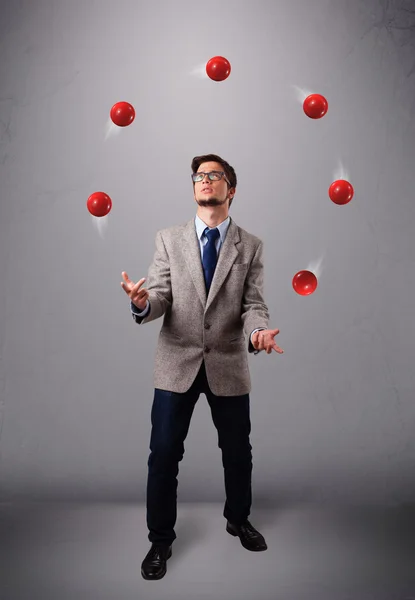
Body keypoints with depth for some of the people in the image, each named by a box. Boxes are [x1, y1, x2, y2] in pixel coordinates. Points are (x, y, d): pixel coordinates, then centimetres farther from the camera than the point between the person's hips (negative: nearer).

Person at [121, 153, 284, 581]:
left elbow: (254, 304, -3)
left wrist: (257, 331, -26)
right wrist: (143, 303, -28)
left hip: (228, 366, 1)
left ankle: (238, 520, 42)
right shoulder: (168, 239, 3)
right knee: (164, 454, 4)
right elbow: (160, 297, -4)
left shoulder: (251, 246, 3)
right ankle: (160, 540, 25)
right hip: (177, 364, 0)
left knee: (238, 452, 14)